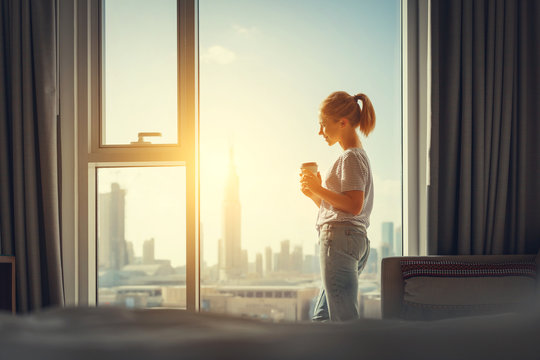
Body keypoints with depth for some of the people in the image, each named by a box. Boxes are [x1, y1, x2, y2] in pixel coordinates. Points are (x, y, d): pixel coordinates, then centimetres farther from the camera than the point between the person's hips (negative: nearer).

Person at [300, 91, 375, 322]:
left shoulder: (351, 157, -8)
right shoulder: (357, 156, 22)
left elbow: (354, 205, -20)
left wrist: (319, 188, -13)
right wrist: (313, 193, 11)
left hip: (341, 239, -11)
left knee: (344, 320, -10)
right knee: (321, 318, 12)